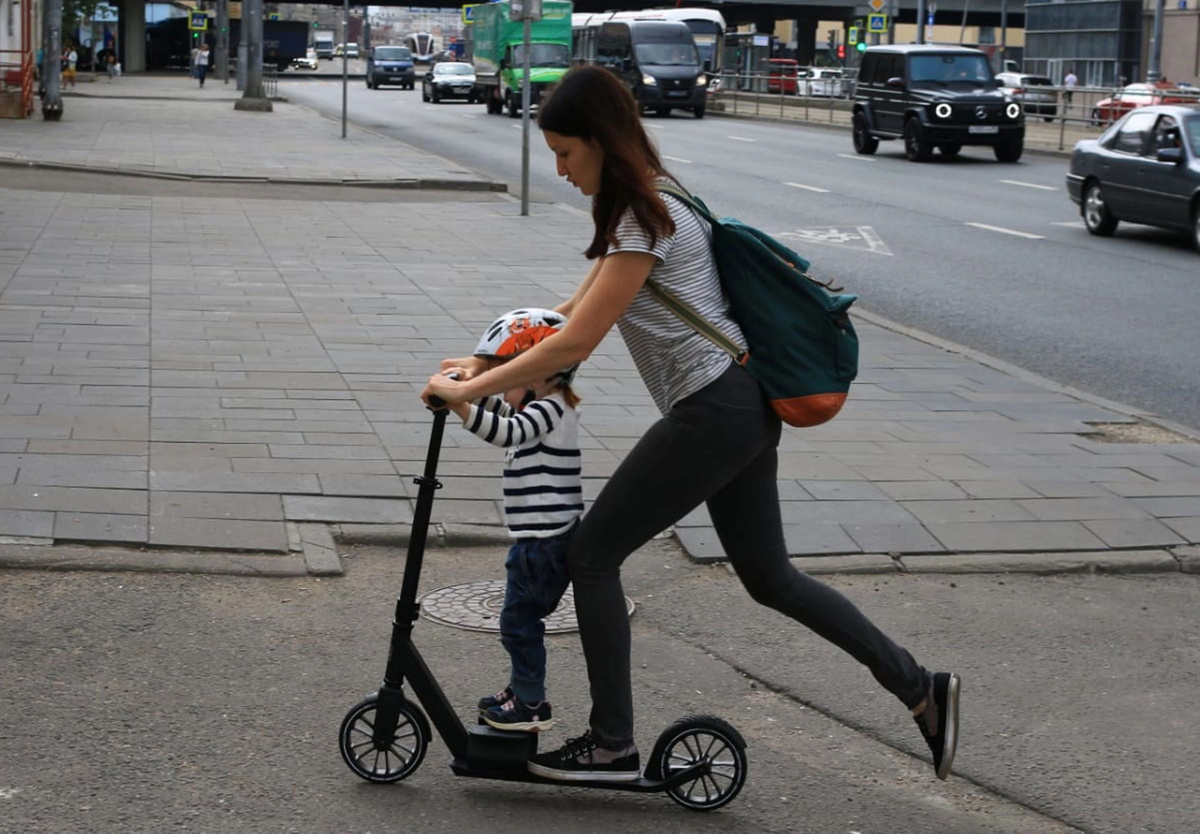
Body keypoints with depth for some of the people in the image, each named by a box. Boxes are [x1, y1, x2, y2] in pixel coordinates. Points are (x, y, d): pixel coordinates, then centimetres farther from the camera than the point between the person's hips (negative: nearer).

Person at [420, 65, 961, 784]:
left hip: (713, 414, -10)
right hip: (746, 407, 10)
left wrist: (468, 389, -13)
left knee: (592, 555, -2)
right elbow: (575, 310, 20)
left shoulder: (645, 222, -16)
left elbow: (575, 344, -19)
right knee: (768, 576, 15)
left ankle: (613, 745, 5)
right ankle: (919, 686, 16)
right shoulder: (644, 206, 15)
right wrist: (488, 364, 13)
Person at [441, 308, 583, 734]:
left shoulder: (550, 409, -17)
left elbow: (506, 431, -35)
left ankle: (531, 703, 4)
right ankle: (522, 690, 29)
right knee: (521, 618, 19)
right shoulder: (542, 408, 15)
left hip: (545, 540, -10)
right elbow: (501, 409, 27)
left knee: (519, 618, -3)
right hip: (541, 537, 10)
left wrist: (459, 405, -44)